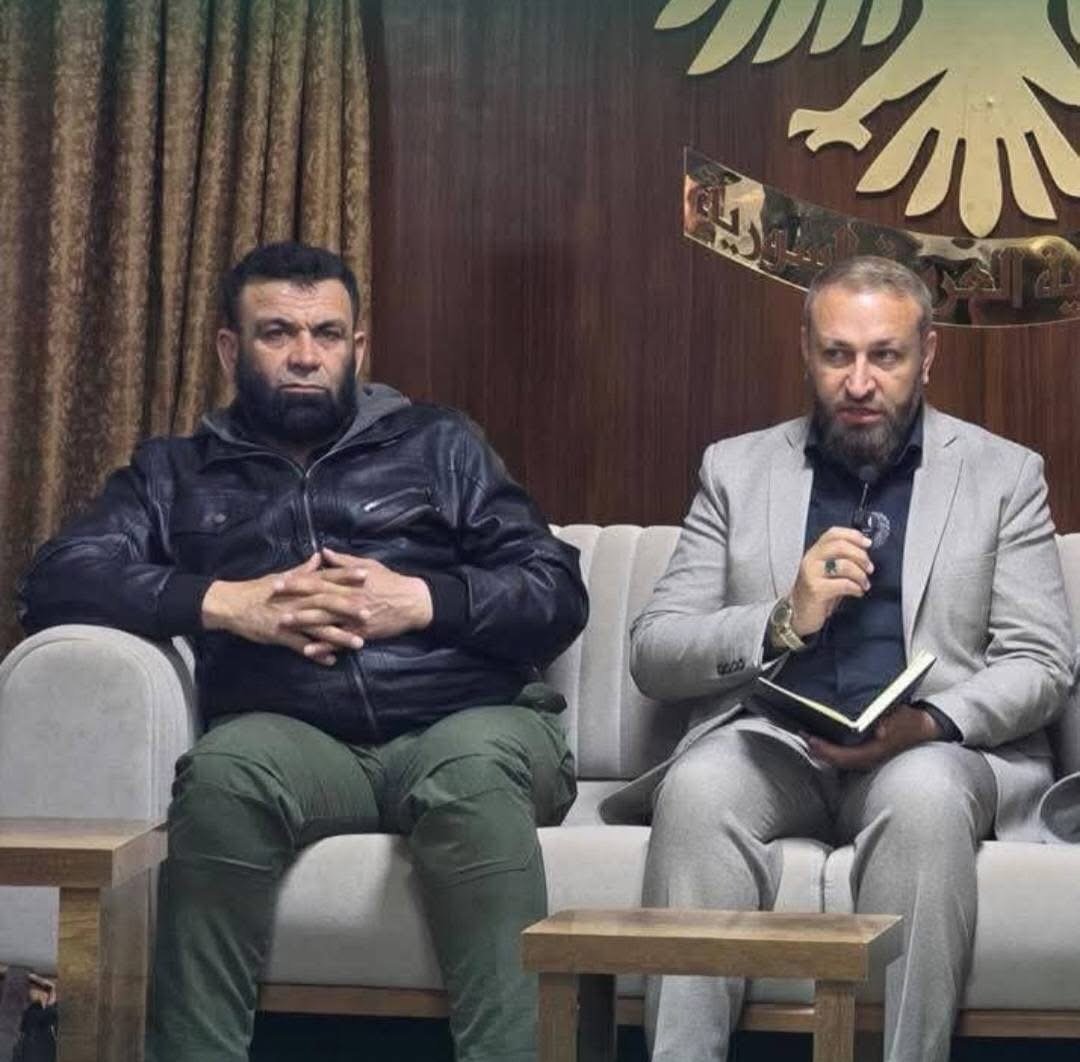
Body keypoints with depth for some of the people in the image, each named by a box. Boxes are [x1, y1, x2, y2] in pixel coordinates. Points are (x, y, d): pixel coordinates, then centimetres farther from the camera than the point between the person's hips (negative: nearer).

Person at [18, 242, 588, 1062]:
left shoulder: (436, 443, 20)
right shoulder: (176, 472, 22)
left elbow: (559, 595, 10)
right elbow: (56, 581, 4)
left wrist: (419, 600, -8)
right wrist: (224, 603, -9)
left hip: (464, 724, 0)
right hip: (296, 741, 0)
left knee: (473, 775, -37)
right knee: (225, 771, -35)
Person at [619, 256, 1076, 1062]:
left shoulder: (1003, 474, 11)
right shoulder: (738, 469, 15)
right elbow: (652, 655, 8)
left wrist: (930, 724, -17)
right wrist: (783, 621, -10)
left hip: (936, 752, -1)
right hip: (771, 743, 1)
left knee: (924, 793, -37)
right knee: (698, 787, -33)